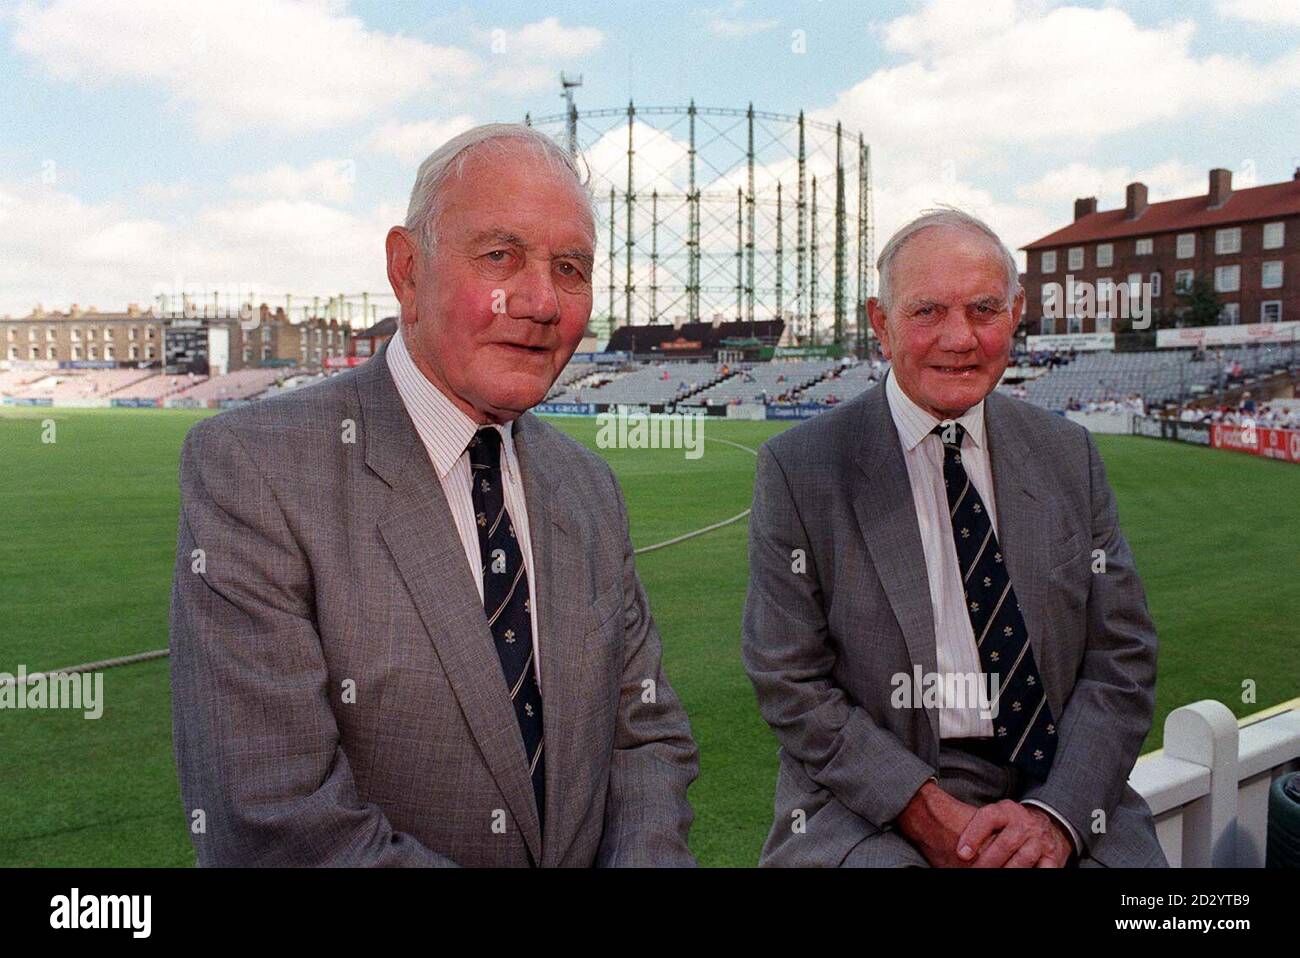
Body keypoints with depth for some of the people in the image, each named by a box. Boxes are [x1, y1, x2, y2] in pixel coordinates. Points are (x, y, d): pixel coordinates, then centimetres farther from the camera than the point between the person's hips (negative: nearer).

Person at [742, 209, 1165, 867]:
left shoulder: (1069, 456, 6)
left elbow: (1121, 658, 4)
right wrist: (925, 810, -15)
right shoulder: (797, 469, -5)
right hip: (870, 809, -3)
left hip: (1065, 799, 4)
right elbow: (789, 685, -6)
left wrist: (1056, 813, -10)